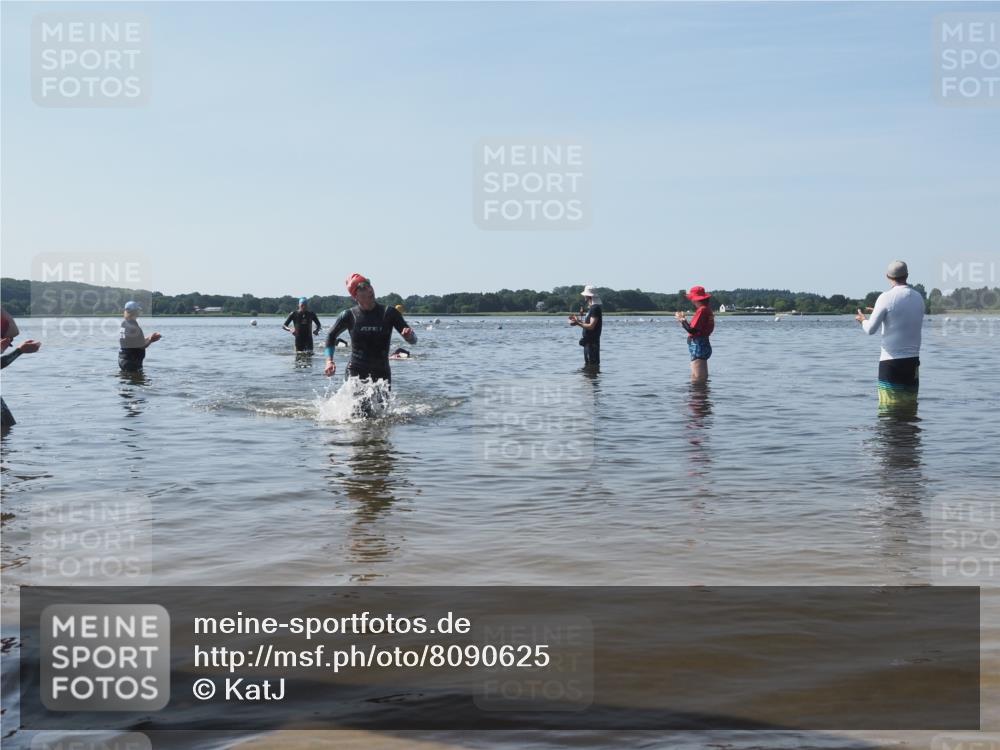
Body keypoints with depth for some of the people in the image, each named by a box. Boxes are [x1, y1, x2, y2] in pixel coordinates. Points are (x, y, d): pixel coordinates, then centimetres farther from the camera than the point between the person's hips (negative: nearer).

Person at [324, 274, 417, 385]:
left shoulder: (389, 313, -1)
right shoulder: (348, 316, -1)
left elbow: (413, 341, -1)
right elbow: (331, 336, 17)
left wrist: (409, 335, -24)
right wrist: (329, 361, 5)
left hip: (382, 373, 1)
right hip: (356, 372, -1)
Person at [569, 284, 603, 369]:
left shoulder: (595, 308, -17)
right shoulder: (591, 308, 15)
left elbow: (591, 326, -23)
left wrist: (577, 323, -20)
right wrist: (578, 320, 13)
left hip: (592, 342, -11)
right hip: (588, 342, 11)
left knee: (593, 366, -7)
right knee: (587, 365, 18)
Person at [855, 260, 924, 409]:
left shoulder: (886, 298, -9)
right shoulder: (918, 297, 7)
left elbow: (870, 330, -11)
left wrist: (863, 320, 13)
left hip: (890, 362, -5)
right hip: (913, 361, 5)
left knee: (889, 406, -1)